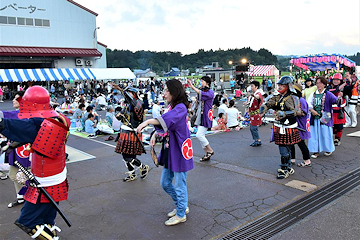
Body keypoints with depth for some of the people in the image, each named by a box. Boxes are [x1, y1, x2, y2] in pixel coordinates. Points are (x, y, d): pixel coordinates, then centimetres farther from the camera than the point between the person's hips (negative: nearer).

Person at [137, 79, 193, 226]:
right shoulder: (171, 107, 12)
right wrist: (155, 134, -1)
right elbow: (164, 124, 15)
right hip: (169, 150, 9)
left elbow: (167, 119, -35)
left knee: (180, 185, 5)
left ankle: (181, 214, 24)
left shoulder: (181, 107, -18)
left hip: (179, 151, -9)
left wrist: (147, 122, -45)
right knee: (165, 183, 18)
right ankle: (181, 206, 37)